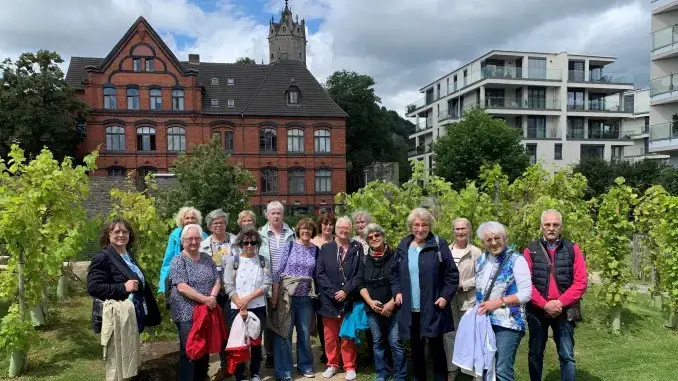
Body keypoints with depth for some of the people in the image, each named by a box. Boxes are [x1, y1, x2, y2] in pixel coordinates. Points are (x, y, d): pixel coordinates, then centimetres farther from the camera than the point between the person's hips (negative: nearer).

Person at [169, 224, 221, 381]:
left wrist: (212, 296, -13)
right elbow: (182, 287, -17)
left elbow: (217, 281, 7)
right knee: (188, 351, 3)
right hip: (187, 314, -5)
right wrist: (205, 299, -20)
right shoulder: (178, 260, -8)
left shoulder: (207, 258, 9)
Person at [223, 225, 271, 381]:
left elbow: (266, 285, -5)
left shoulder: (263, 261, 3)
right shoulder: (232, 260, -2)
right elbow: (229, 287, -7)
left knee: (256, 341, 10)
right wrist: (241, 306, -13)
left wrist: (248, 298, -15)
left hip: (258, 308, 1)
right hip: (237, 309, -1)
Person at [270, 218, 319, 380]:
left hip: (306, 298, 3)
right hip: (287, 295, -3)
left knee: (305, 333, 13)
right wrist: (275, 295, -9)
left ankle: (305, 365, 30)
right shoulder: (290, 246, -4)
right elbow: (278, 271, -5)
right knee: (284, 333, 3)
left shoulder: (315, 249, 4)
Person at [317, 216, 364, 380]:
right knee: (330, 335, 10)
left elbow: (360, 273, -3)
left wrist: (346, 290, -12)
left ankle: (350, 367, 18)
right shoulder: (326, 248, 4)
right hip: (329, 299, 2)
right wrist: (333, 292, -11)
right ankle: (332, 365, 24)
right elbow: (320, 273, -1)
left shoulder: (357, 248, 1)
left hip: (349, 299, -1)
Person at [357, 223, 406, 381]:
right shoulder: (365, 260, 8)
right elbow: (360, 283, 8)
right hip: (373, 308, 4)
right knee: (377, 342, 12)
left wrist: (392, 303, -12)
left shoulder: (395, 257, -4)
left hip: (393, 308, -4)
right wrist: (370, 302, -6)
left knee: (396, 343, -6)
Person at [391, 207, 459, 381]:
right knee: (416, 348, 14)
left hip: (433, 308, -4)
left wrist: (446, 296, -12)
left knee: (436, 347, 5)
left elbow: (452, 274, -4)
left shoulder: (439, 245, -6)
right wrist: (397, 291, 2)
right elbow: (394, 272, 15)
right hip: (410, 309, 4)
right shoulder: (403, 246, 6)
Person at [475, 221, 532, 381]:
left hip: (508, 324, -6)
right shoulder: (480, 261, 10)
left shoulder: (516, 260, -8)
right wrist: (478, 309, 7)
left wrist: (498, 302, -18)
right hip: (485, 322, 6)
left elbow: (526, 294, -13)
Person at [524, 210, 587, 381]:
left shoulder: (573, 249, 1)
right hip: (537, 311, 0)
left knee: (567, 356, 7)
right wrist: (545, 304, -16)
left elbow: (581, 282, -5)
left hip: (564, 311, 0)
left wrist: (560, 302, -14)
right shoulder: (531, 250, -1)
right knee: (535, 354, 12)